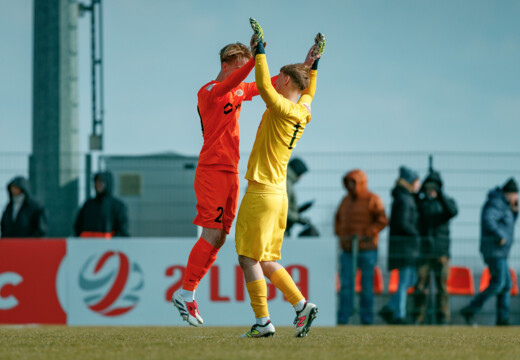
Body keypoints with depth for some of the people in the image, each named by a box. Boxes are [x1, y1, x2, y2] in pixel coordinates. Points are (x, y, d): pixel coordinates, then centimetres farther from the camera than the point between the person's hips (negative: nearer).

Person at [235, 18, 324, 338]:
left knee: (249, 258, -6)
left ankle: (263, 322, -10)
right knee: (266, 262, 13)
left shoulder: (283, 109, -12)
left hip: (262, 192, -9)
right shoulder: (302, 112, 12)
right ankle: (302, 305, 4)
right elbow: (309, 92, 33)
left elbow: (264, 85, -18)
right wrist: (312, 64, 34)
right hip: (278, 194, 9)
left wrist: (260, 49, -11)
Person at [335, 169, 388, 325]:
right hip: (347, 250, 5)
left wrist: (366, 234, -15)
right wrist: (340, 233, 8)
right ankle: (342, 319, 0)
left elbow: (382, 220, -9)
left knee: (366, 285, 0)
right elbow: (338, 218, 26)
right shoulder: (346, 200, 16)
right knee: (345, 284, -1)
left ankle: (367, 319, 5)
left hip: (366, 249, -5)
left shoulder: (372, 200, -3)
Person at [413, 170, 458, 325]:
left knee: (442, 285, -3)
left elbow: (453, 212, -14)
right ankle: (418, 317, -2)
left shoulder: (446, 201, 6)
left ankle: (443, 317, 1)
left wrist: (440, 196, -26)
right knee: (420, 286, -4)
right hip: (423, 252, 1)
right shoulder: (419, 202, 11)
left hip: (441, 252, -1)